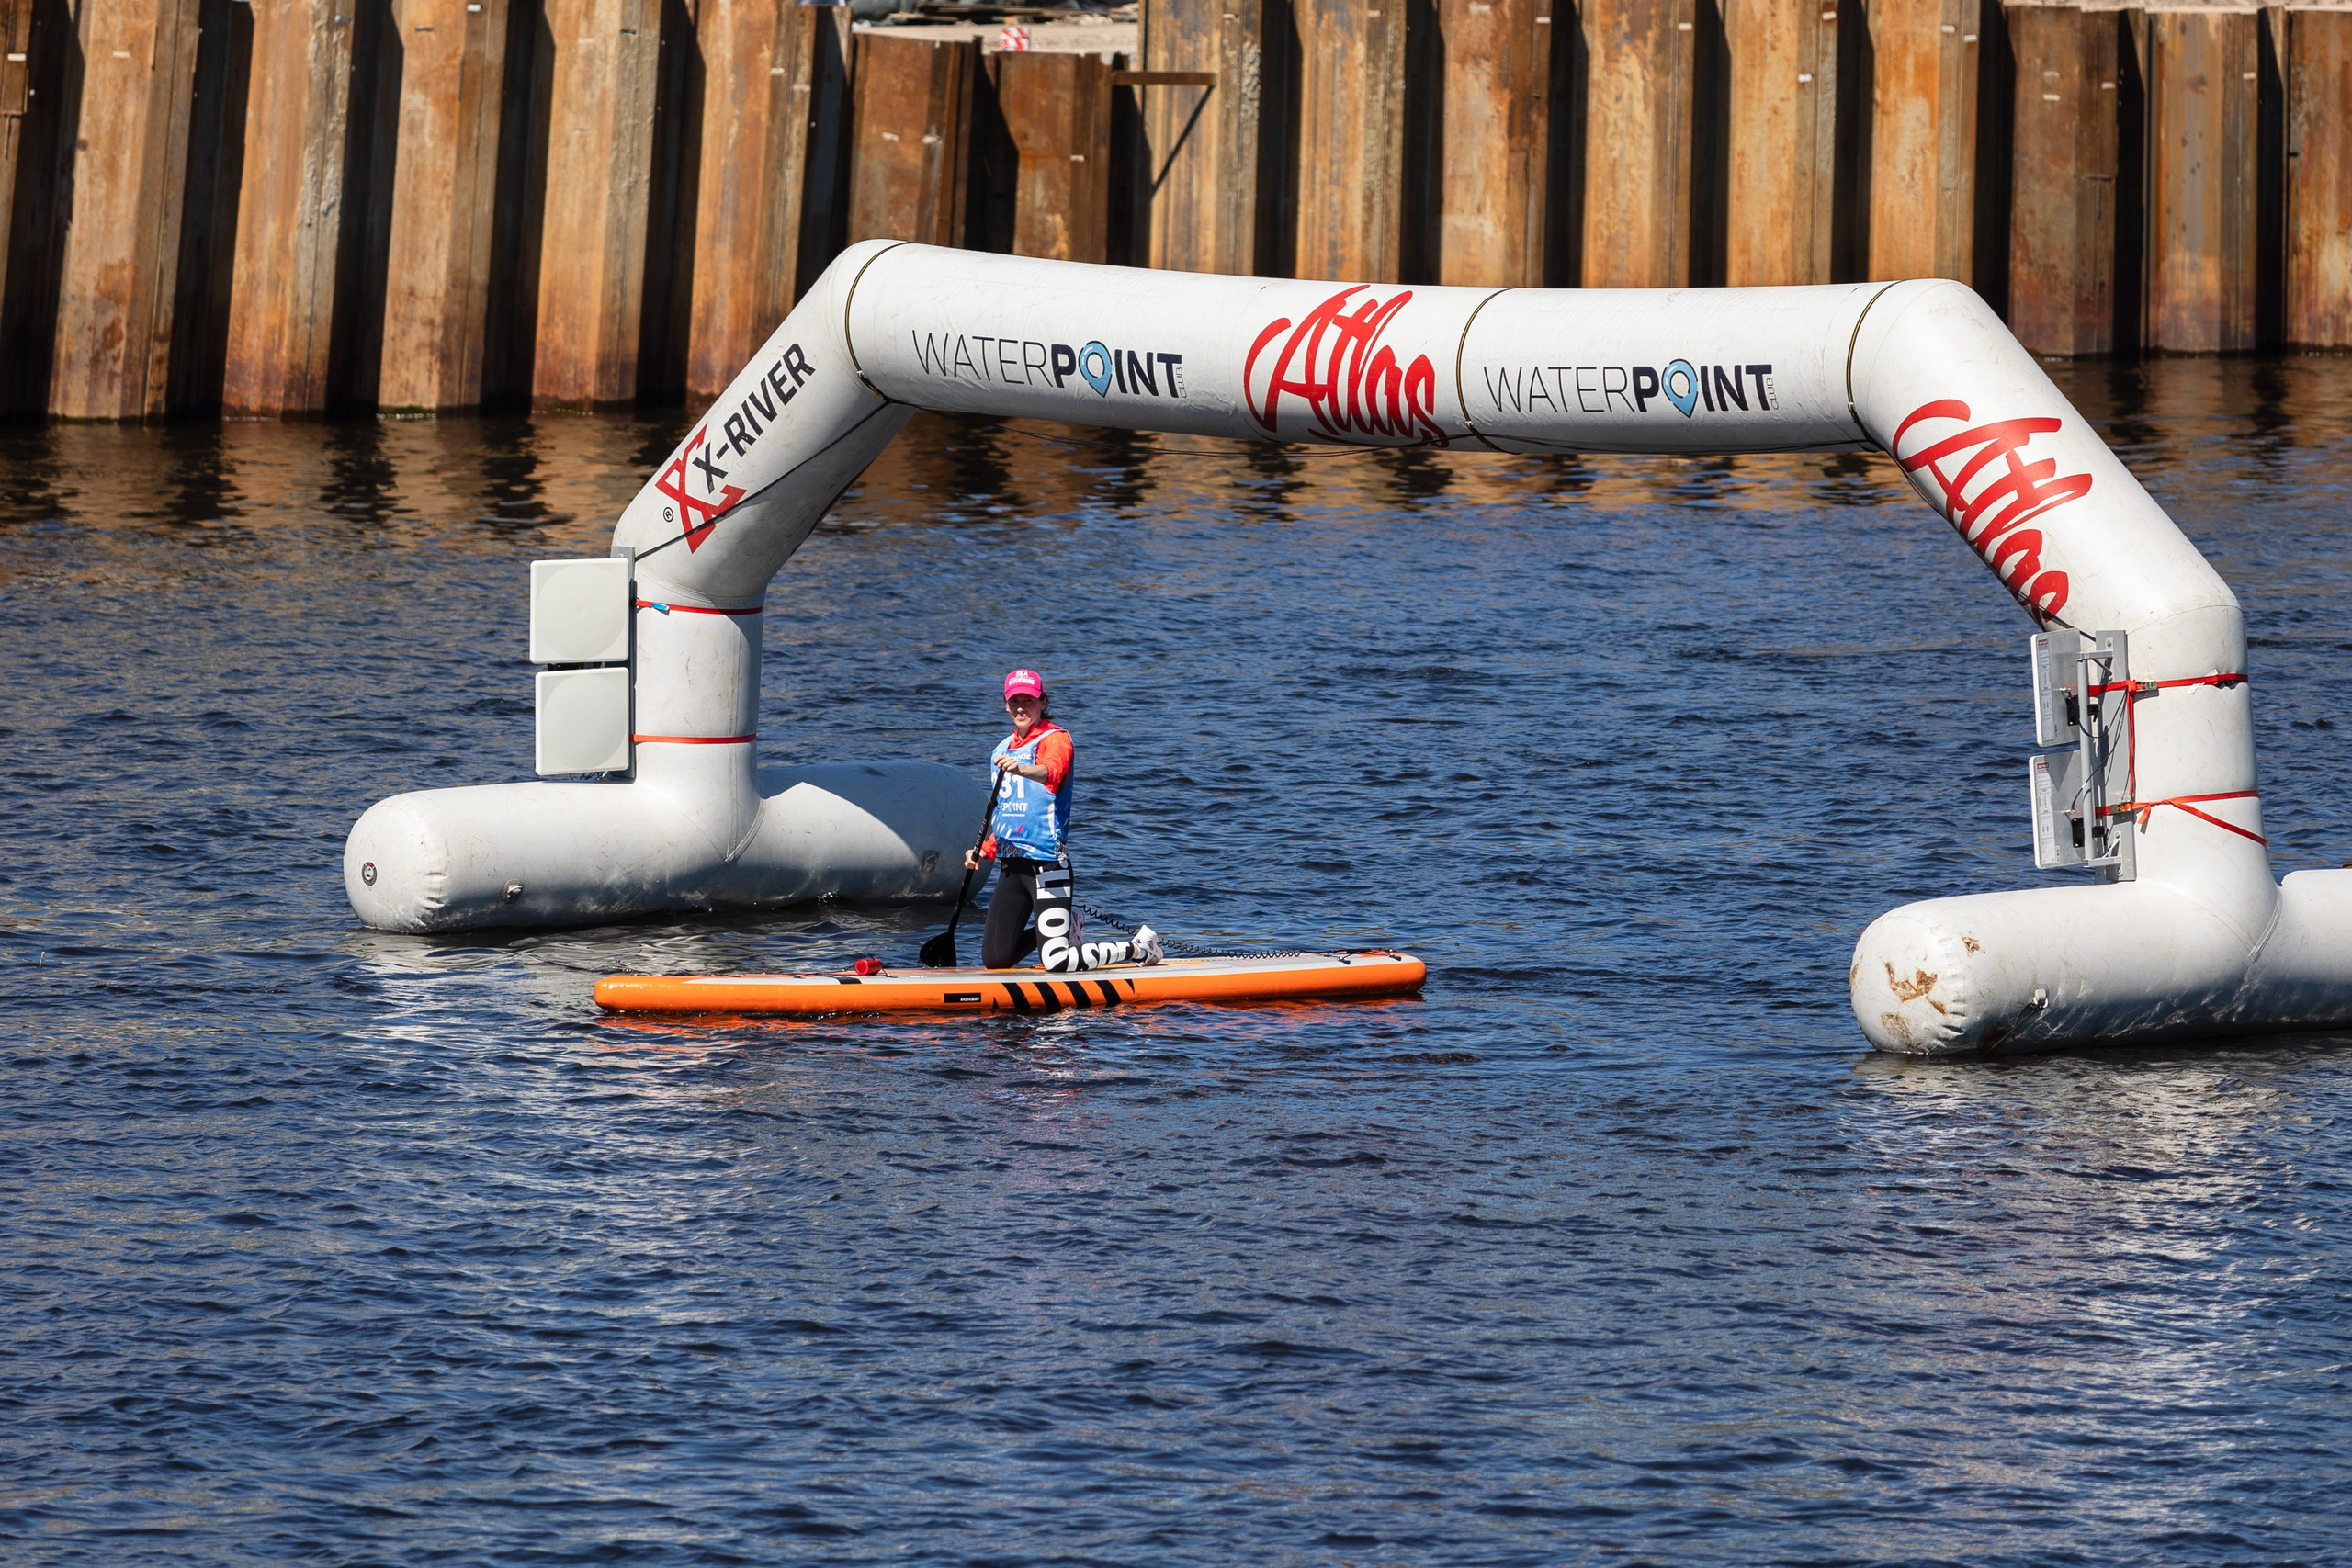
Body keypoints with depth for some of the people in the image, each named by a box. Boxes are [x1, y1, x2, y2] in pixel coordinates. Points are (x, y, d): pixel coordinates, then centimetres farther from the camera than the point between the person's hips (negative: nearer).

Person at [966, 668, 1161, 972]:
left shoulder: (1056, 739, -8)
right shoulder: (1002, 751, 15)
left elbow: (1052, 770, -33)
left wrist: (1022, 770, -53)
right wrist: (984, 851, 12)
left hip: (1046, 864, -8)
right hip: (1010, 866, 8)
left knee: (1057, 962, -13)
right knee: (994, 959, 7)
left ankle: (1140, 947, 9)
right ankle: (1066, 929, 31)